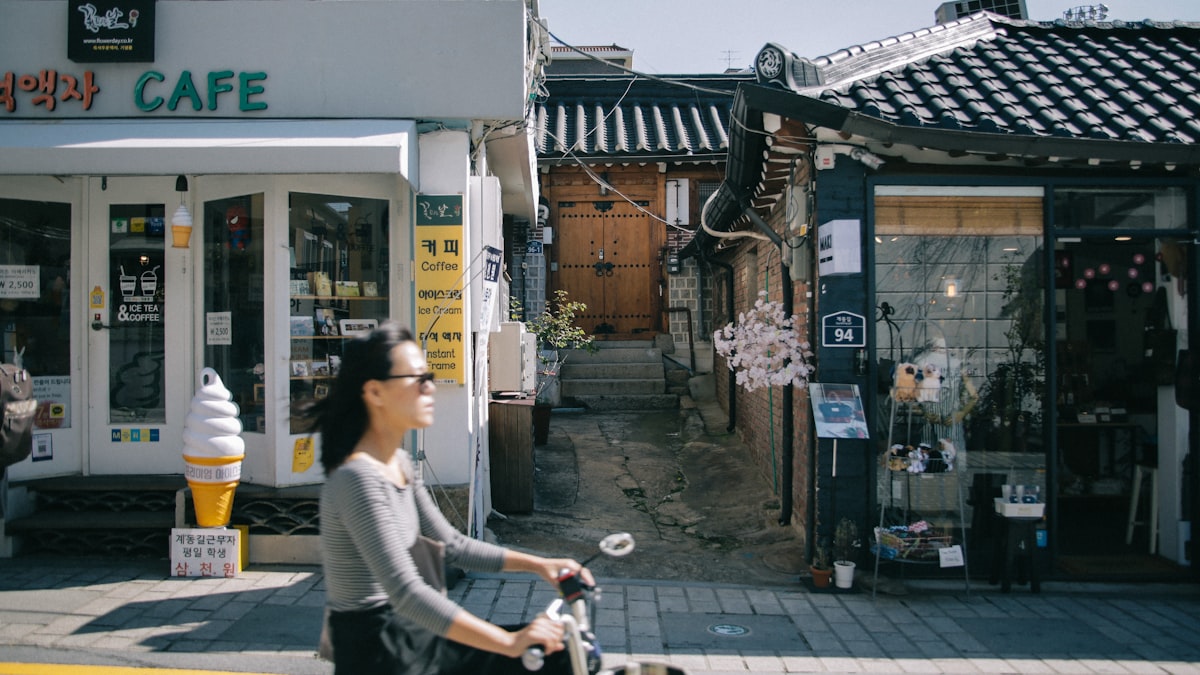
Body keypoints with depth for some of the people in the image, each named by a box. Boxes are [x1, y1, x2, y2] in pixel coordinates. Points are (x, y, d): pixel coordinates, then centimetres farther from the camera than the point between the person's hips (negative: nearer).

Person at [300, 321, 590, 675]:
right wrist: (510, 642, -32)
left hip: (406, 632, 9)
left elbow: (453, 545, 11)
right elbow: (407, 594, -30)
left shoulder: (399, 463, 7)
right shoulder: (359, 478, -23)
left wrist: (537, 564, 3)